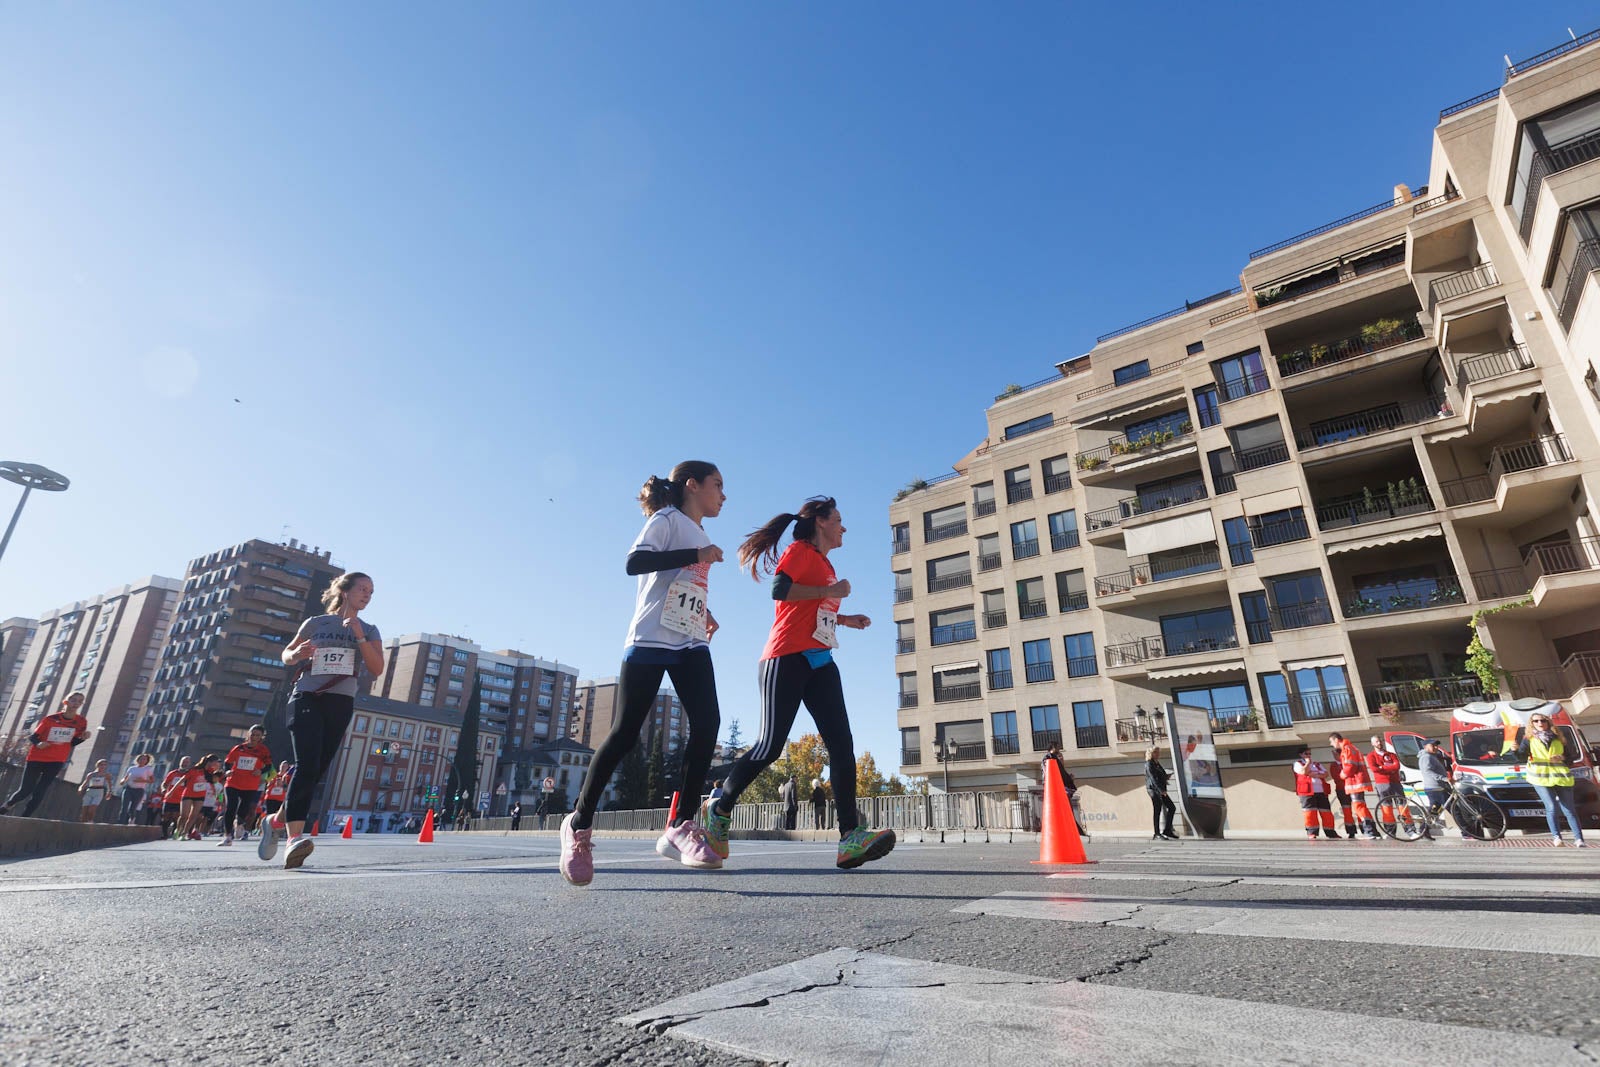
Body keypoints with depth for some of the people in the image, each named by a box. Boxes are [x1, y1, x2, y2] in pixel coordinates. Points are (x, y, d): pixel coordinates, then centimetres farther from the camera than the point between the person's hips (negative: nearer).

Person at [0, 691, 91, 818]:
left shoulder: (81, 722, -4)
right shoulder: (50, 719, -9)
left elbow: (73, 743, 5)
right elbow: (32, 736, -2)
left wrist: (83, 738, -16)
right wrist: (38, 743, -23)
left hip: (57, 761, 1)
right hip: (36, 758, -1)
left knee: (40, 792, -5)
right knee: (25, 790, 1)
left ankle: (24, 818, 4)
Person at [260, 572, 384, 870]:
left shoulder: (369, 631, 10)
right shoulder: (316, 622, 8)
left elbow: (377, 669, -1)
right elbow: (286, 654, 17)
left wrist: (359, 637, -11)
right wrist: (297, 655, -8)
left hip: (341, 704, 3)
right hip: (307, 698, -3)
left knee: (316, 772, 5)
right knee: (307, 765, -20)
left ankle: (276, 820, 29)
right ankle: (294, 839, -26)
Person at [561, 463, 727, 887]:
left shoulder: (700, 536, 23)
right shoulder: (667, 519, -1)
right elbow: (635, 562, -18)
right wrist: (696, 555, -19)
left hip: (691, 644, 7)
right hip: (650, 639, -7)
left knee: (707, 722, -12)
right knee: (625, 731, -6)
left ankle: (681, 827, -5)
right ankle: (579, 823, 12)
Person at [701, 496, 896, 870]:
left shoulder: (825, 565, 24)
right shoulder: (800, 551, -1)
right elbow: (779, 591, -18)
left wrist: (845, 620, 20)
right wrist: (829, 591, -12)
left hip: (820, 663, 8)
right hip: (787, 660, -8)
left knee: (842, 743, -9)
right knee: (770, 746, -8)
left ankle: (851, 837, -14)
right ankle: (720, 811, 15)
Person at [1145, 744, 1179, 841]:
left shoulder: (1157, 764, 18)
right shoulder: (1149, 764, -11)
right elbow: (1153, 778, -20)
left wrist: (1166, 776, 7)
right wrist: (1161, 790, -26)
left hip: (1160, 790, 9)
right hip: (1153, 789, -9)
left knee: (1172, 807, 8)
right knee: (1157, 811, -7)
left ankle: (1167, 830, 13)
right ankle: (1157, 834, -2)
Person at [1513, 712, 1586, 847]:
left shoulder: (1558, 739, 15)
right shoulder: (1529, 739, 7)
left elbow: (1570, 758, 17)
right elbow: (1521, 758, -4)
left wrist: (1563, 758, -5)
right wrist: (1517, 750, -25)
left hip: (1561, 777, 3)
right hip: (1541, 778, -3)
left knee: (1569, 809, 2)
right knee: (1551, 807, -12)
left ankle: (1578, 839, 7)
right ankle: (1557, 837, -7)